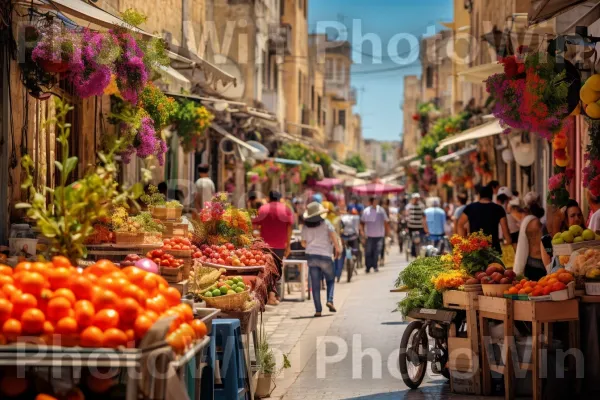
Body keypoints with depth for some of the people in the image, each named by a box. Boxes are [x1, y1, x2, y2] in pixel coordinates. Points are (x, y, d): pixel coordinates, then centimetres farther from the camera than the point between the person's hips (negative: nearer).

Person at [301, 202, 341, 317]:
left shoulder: (305, 227, 6)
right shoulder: (325, 223, -1)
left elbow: (303, 243, 10)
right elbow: (332, 234, -15)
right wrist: (337, 247, -10)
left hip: (311, 256, 2)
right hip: (325, 256, -2)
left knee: (315, 284, 3)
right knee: (330, 280, 16)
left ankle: (318, 310, 0)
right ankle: (330, 300, -6)